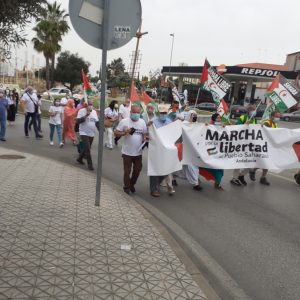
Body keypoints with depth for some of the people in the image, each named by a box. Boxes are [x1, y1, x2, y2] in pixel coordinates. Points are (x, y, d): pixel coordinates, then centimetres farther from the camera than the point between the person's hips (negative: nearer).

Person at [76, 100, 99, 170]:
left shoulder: (94, 112, 8)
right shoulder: (82, 111, -9)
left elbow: (97, 122, 12)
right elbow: (77, 121, -17)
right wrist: (85, 116, -25)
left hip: (91, 134, 6)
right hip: (84, 133, -6)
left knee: (86, 148, 15)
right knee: (87, 149, -10)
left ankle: (79, 158, 37)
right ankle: (90, 164, -3)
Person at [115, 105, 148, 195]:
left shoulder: (142, 122, 3)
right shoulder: (124, 121, -9)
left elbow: (145, 134, 10)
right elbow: (116, 133, -7)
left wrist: (145, 140, -10)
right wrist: (126, 132, -22)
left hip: (138, 152, 4)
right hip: (127, 152, -4)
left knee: (137, 169, 14)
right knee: (127, 170, 7)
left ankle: (132, 184, 36)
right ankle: (126, 187, 26)